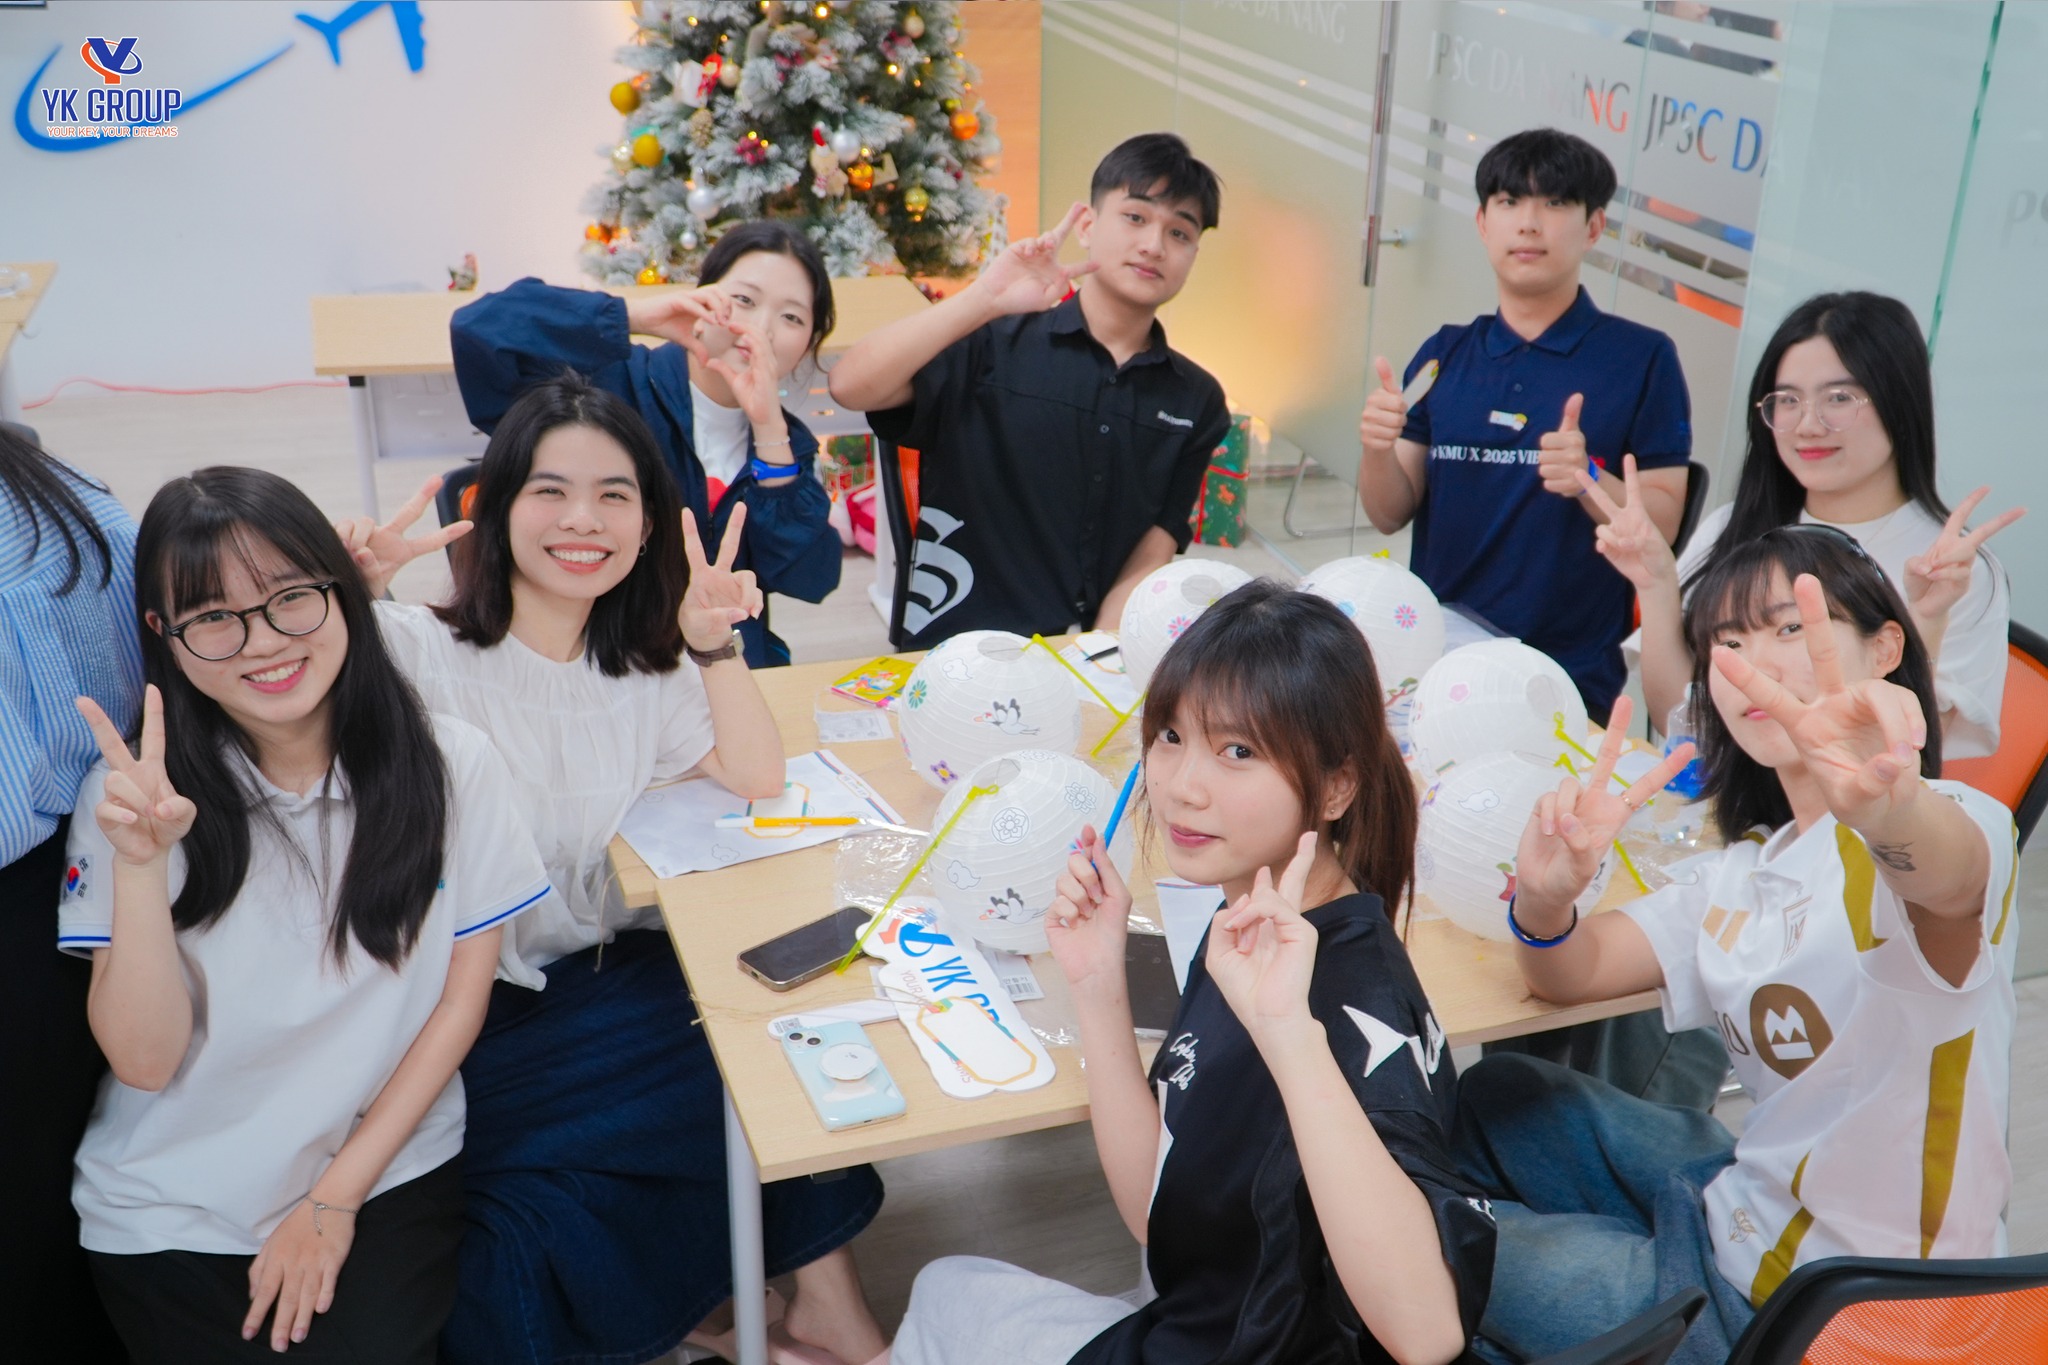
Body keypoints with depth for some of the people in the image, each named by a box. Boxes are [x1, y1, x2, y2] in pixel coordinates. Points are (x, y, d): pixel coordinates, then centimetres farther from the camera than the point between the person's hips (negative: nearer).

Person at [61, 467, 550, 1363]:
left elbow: (461, 997, -2)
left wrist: (338, 1195, -5)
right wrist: (139, 862, -26)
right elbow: (145, 1060, -12)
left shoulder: (450, 765, -8)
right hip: (170, 1212, 1)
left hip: (392, 1173, 0)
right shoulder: (134, 794, -9)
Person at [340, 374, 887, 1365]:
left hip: (611, 979, 5)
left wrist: (715, 646, -12)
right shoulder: (421, 653, -7)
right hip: (467, 1014, -5)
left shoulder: (646, 667, 9)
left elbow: (758, 782, 1)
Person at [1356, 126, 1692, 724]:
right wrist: (1377, 451, -15)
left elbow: (1662, 527, -6)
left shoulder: (1642, 358, -4)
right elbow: (1391, 515, 5)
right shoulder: (1444, 354, 6)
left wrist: (1589, 480, -24)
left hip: (1567, 676, -3)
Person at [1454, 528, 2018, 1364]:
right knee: (1497, 1099, 19)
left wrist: (1887, 809, -69)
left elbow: (1946, 870, -44)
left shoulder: (1957, 823, -19)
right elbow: (1570, 975, 4)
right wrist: (1544, 897, -21)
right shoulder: (1743, 871, 8)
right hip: (1745, 1209, 8)